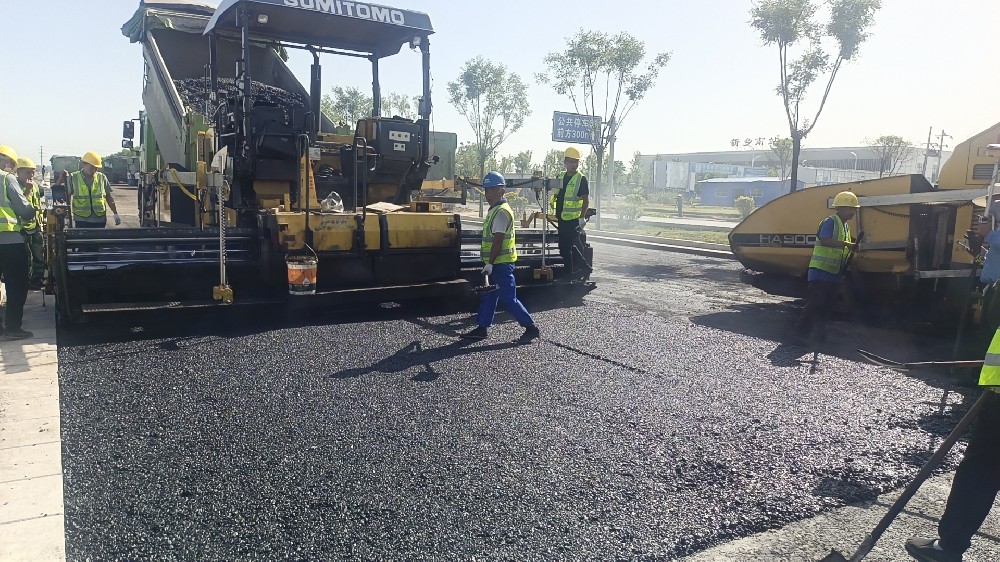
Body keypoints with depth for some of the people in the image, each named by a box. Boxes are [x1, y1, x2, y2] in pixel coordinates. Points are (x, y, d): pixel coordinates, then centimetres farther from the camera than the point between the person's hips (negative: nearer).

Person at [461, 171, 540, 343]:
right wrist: (489, 262, 25)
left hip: (501, 263, -10)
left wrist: (490, 264, -23)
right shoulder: (494, 210, 15)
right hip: (496, 262, 10)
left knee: (508, 298, -5)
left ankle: (531, 327, 3)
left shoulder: (501, 211, -17)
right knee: (488, 296, 13)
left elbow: (498, 241, -22)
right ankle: (482, 329, 19)